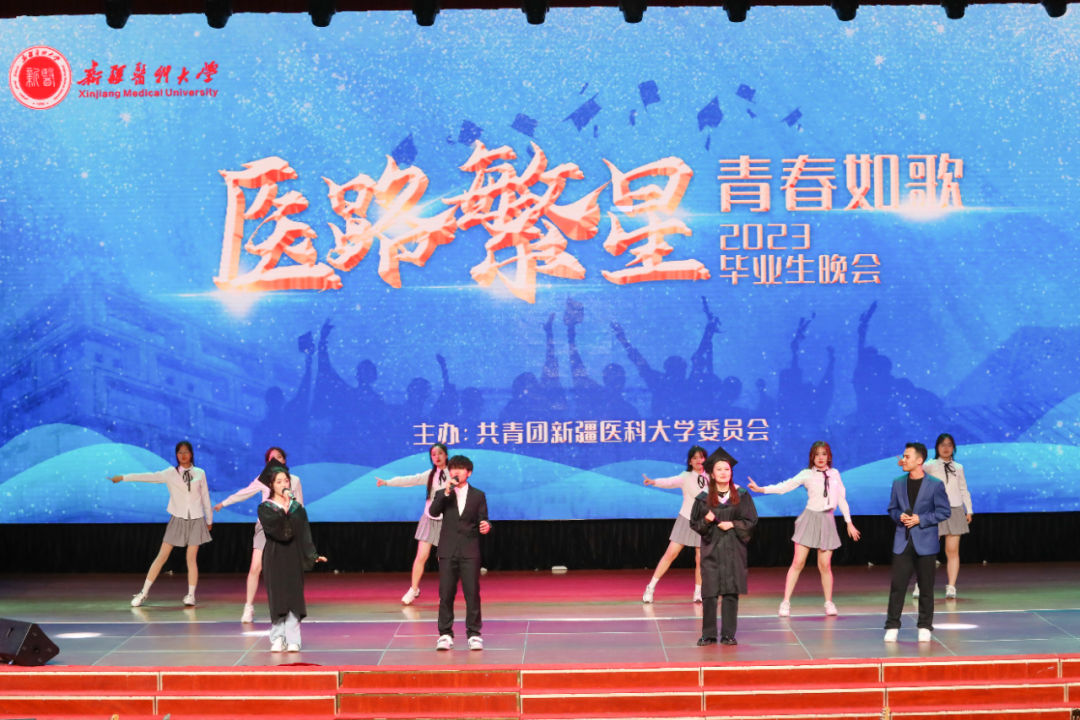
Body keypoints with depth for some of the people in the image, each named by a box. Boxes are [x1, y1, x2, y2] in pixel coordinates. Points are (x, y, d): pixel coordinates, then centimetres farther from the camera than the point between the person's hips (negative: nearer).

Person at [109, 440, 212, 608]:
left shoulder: (200, 473, 4)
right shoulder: (171, 473, 1)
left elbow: (205, 496, 10)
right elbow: (149, 477, -5)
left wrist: (209, 519, 15)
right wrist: (123, 478, -12)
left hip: (196, 520, 0)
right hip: (177, 519, 0)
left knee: (191, 558, -2)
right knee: (162, 556, -1)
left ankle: (191, 595, 7)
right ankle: (144, 593, 5)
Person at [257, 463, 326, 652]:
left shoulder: (297, 508, 8)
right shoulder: (265, 508, 1)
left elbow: (305, 534, 6)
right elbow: (272, 525, -20)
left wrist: (313, 555, -3)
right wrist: (284, 508, -26)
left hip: (294, 556, 2)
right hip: (275, 557, -2)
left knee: (294, 596, -3)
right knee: (277, 597, -2)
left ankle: (292, 639, -1)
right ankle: (277, 638, 5)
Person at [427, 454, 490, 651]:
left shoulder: (478, 495, 9)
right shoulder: (442, 495, 10)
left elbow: (482, 521, 6)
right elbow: (433, 512, -8)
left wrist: (486, 527, -17)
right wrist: (446, 493, -18)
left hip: (470, 551, -1)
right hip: (448, 551, 1)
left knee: (472, 593, -4)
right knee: (446, 594, 1)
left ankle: (474, 634, 3)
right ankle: (445, 634, 7)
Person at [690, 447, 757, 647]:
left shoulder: (741, 495, 4)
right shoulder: (704, 498, 4)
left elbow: (751, 521, 4)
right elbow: (694, 523, 6)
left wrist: (733, 525, -11)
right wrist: (706, 521, -14)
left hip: (733, 550, 0)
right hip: (711, 549, 0)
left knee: (731, 592, -1)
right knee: (709, 593, -3)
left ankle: (728, 634, 7)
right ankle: (708, 634, 5)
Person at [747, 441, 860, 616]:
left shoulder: (834, 474, 10)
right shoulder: (807, 474, 1)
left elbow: (841, 498, 15)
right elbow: (786, 486, -8)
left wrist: (849, 522, 14)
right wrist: (761, 489, -19)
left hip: (827, 520, 2)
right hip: (810, 518, -2)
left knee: (825, 565, -1)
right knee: (798, 562, -5)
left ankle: (829, 603, 15)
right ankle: (786, 602, 0)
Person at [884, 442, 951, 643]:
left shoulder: (935, 485, -5)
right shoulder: (898, 483, 7)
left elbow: (944, 512, -3)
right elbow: (892, 508, 15)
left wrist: (920, 519, -13)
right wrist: (899, 516, -7)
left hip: (925, 543, -2)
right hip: (902, 541, 3)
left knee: (926, 588, 6)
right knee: (897, 585, -1)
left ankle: (925, 627, 16)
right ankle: (892, 626, 5)